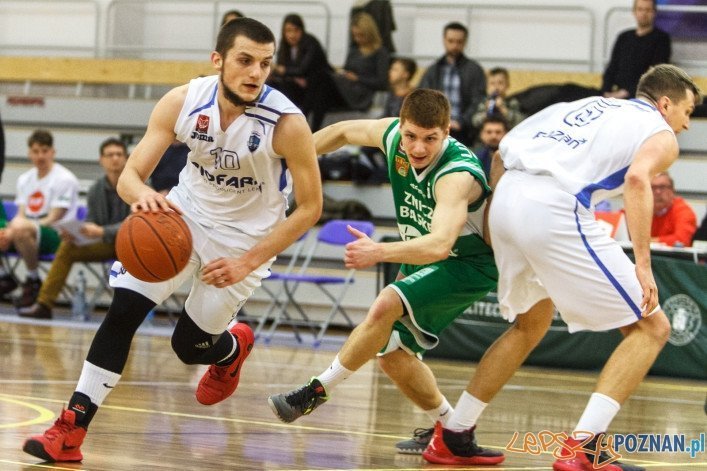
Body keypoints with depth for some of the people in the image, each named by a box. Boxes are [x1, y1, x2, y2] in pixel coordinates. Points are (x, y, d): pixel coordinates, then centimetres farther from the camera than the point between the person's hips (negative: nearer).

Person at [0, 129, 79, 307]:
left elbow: (53, 219, -13)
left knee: (23, 230, -39)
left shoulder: (65, 179, -7)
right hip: (28, 230, 7)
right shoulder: (25, 179, 16)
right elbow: (21, 215, 11)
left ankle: (33, 281, -19)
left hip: (57, 235, -7)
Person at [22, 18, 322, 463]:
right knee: (123, 310, -13)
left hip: (244, 238, -2)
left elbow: (310, 207, -17)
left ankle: (234, 348, 44)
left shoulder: (286, 123, -27)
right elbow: (130, 173, -13)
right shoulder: (182, 103, -19)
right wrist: (142, 195, -39)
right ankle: (71, 430, -9)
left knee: (190, 345, 6)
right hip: (184, 213, 3)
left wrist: (249, 262, -23)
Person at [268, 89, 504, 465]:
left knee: (386, 305, -29)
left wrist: (380, 252, -64)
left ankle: (317, 391, -15)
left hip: (468, 265, -8)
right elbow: (344, 131, 8)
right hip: (421, 260, 8)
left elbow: (439, 245, -51)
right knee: (393, 355, 5)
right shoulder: (393, 135, -15)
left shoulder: (457, 174, -36)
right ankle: (453, 431, 22)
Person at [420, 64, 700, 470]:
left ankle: (451, 436, 30)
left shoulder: (591, 105, 32)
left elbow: (504, 152, 26)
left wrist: (493, 229, 30)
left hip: (508, 194, 7)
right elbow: (637, 177, -12)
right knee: (651, 328, 3)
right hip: (556, 211, -7)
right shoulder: (662, 136, 13)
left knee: (531, 325, 30)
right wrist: (643, 262, -14)